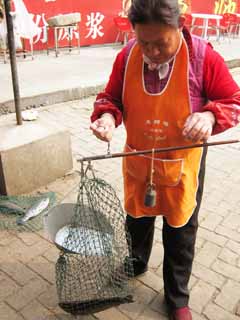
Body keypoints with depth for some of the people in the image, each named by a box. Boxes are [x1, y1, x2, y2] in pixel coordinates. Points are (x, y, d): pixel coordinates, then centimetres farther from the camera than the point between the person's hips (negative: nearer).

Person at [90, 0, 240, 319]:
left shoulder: (203, 56, -18)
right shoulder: (127, 56, -10)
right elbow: (110, 97, 0)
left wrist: (210, 116, -32)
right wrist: (106, 115, -23)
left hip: (182, 164, -2)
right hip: (137, 161, 3)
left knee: (180, 232, 14)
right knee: (137, 219, 24)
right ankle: (135, 264, 57)